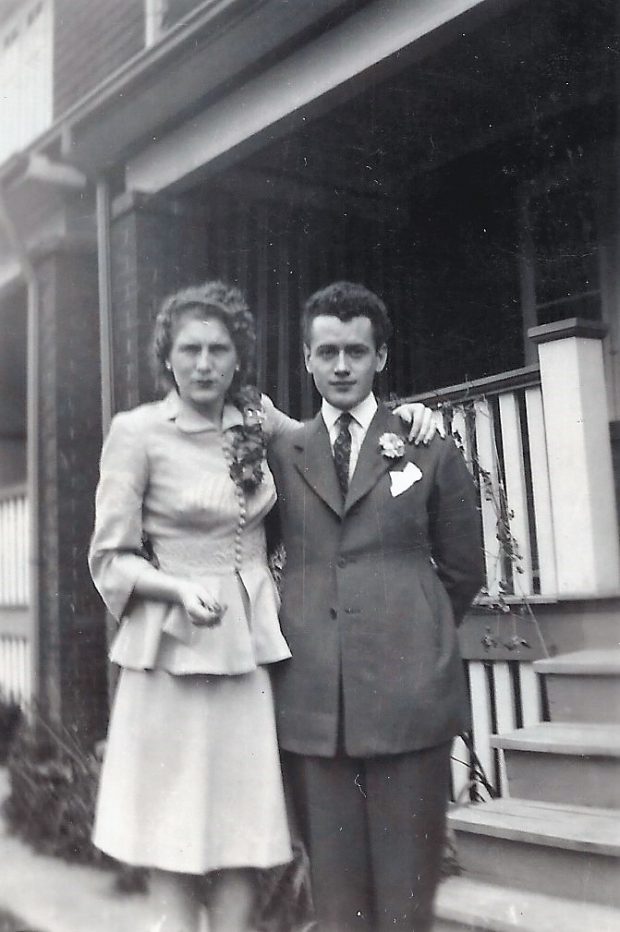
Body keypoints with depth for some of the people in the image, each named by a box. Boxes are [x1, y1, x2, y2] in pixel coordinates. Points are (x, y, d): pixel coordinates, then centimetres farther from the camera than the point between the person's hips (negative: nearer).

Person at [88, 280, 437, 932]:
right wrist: (182, 589, -21)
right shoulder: (137, 432, -5)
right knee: (173, 826, 3)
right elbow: (110, 559, -3)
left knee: (243, 822, 7)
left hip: (249, 641, 4)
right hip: (173, 648, -3)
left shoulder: (257, 418, 7)